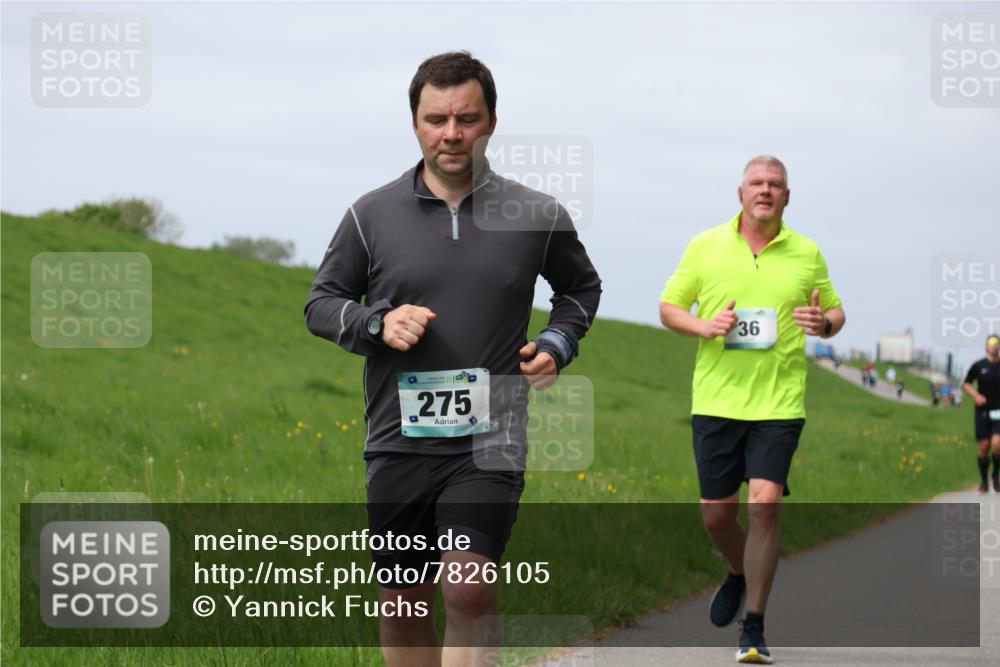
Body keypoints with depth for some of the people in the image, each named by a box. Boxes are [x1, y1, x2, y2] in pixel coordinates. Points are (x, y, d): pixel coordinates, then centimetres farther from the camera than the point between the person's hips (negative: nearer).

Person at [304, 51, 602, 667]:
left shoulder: (537, 216, 4)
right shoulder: (372, 214, 3)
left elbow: (582, 287, 23)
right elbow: (321, 303, 12)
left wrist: (558, 345, 4)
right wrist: (376, 324, -7)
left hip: (490, 443, -2)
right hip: (399, 440, 2)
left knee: (468, 588, -21)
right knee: (402, 603, 9)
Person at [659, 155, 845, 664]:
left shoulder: (807, 254, 6)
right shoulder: (705, 246, 5)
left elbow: (834, 312, 16)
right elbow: (668, 308, 9)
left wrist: (824, 323, -8)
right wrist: (703, 326, -12)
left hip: (780, 401, -1)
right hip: (716, 399, 1)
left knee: (765, 503, -14)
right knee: (716, 512, 4)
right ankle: (739, 575, 39)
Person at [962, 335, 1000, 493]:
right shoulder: (978, 366, 1)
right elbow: (966, 384, 10)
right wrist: (976, 396, -8)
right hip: (983, 411, 1)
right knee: (984, 447, 0)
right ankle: (983, 480, 17)